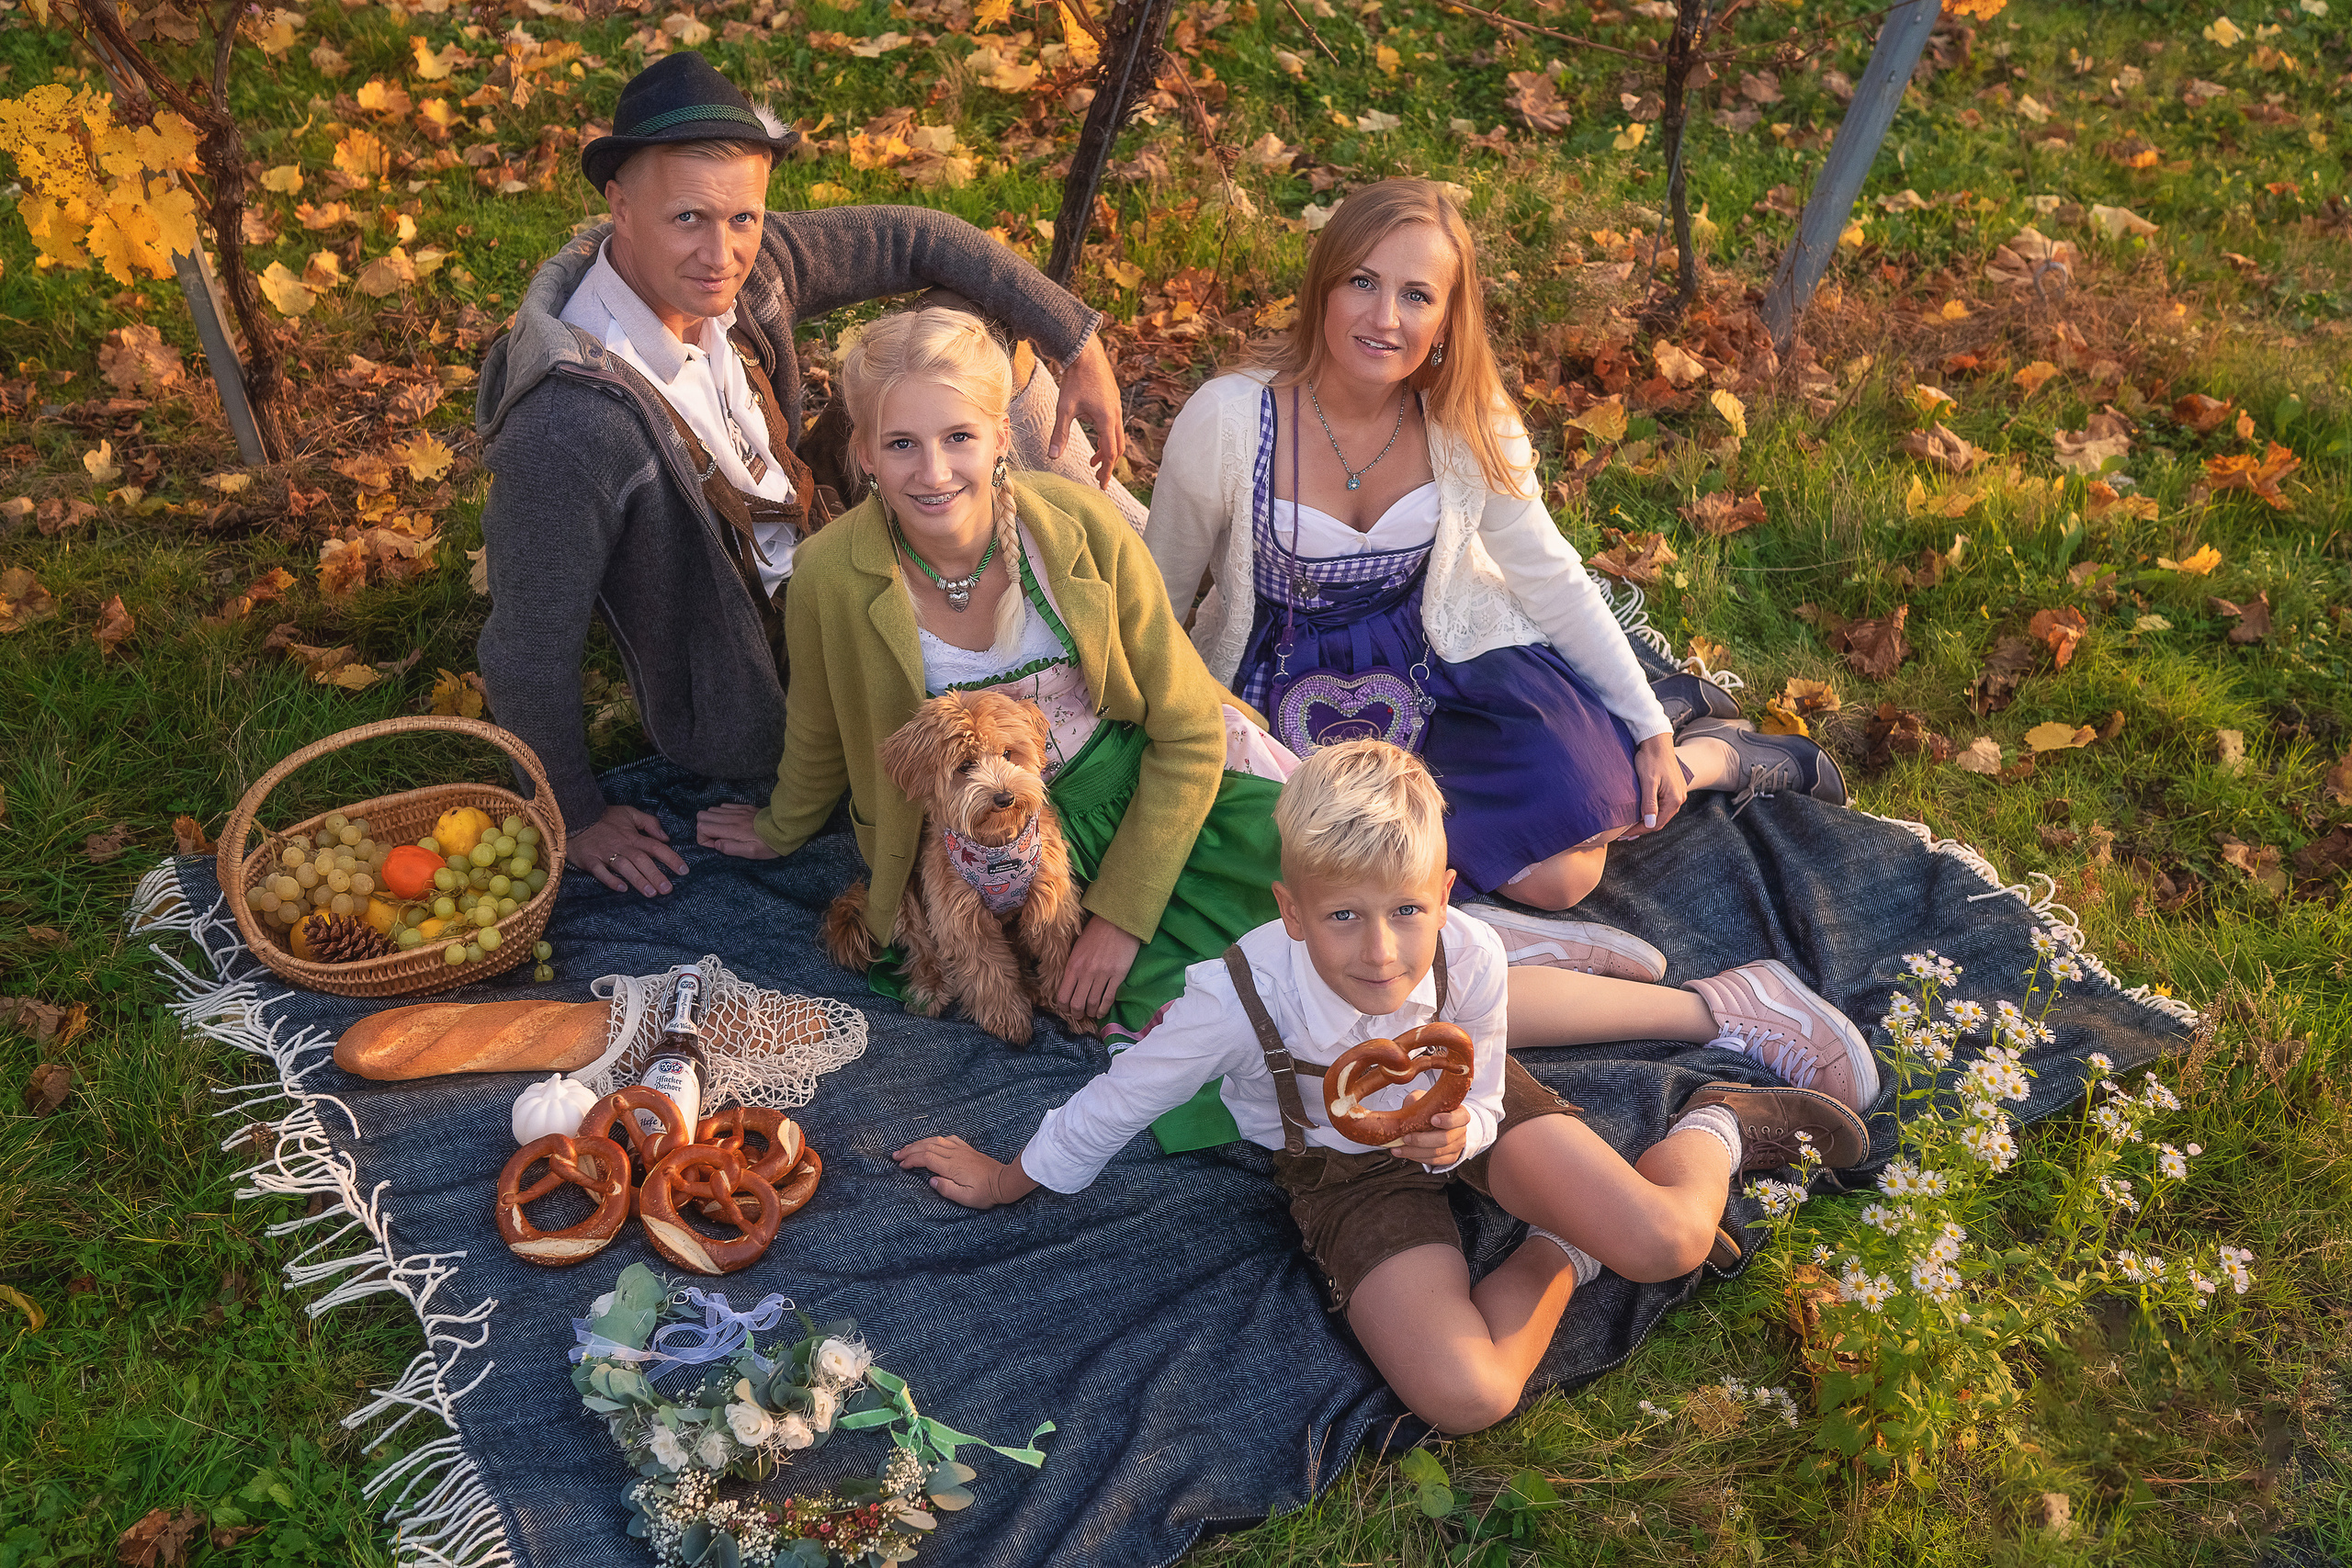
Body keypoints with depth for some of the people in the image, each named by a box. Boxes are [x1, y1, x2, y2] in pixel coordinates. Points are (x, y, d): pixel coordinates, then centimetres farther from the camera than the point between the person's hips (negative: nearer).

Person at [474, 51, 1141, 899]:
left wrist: (1079, 342, -5)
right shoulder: (568, 428, -35)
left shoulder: (742, 265, -16)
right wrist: (579, 820, -11)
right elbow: (525, 659, -25)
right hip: (759, 713, -7)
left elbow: (912, 239, -2)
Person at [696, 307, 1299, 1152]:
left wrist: (1121, 914, -17)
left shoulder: (1081, 526, -20)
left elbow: (1186, 730, -14)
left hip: (1125, 778, 0)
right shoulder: (834, 576, -20)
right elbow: (819, 735, 3)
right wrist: (783, 830, 21)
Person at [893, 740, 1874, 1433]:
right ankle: (1563, 1249, 5)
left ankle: (1716, 1133, 12)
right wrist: (1007, 1182, -2)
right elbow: (1113, 1104, -16)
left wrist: (1459, 1132, -35)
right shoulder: (1240, 998, -34)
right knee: (1463, 1398, -22)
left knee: (1666, 1245, -22)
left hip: (1456, 1105, 1)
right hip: (1343, 1162, 0)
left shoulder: (1470, 957, -29)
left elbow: (1480, 1103, -10)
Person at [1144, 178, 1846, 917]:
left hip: (1449, 652, 2)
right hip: (1301, 681, -2)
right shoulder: (1227, 423, -23)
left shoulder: (1469, 422, -14)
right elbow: (1152, 598, -8)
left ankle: (1719, 754, 15)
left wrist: (1650, 729, 0)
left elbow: (1553, 579, -2)